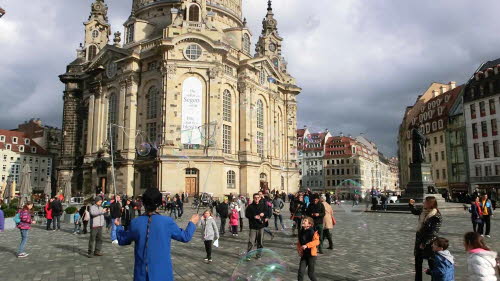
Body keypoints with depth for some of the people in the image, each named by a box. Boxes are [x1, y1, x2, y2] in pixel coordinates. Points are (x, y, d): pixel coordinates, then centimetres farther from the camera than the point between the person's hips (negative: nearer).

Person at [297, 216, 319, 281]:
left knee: (310, 273, 4)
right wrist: (299, 250, 3)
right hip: (304, 255, 5)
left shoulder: (313, 232, -12)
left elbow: (316, 241, -25)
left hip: (312, 254, -5)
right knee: (301, 271, -3)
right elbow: (299, 243, 18)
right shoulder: (301, 232, 6)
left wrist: (307, 245, -32)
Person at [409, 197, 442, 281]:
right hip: (419, 240, 8)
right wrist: (411, 204, 10)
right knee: (418, 262, 16)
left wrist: (424, 243, -19)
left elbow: (433, 233, -22)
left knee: (431, 264, 7)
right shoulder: (423, 212, 2)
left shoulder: (436, 217, -20)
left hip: (429, 243, -8)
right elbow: (414, 212, 26)